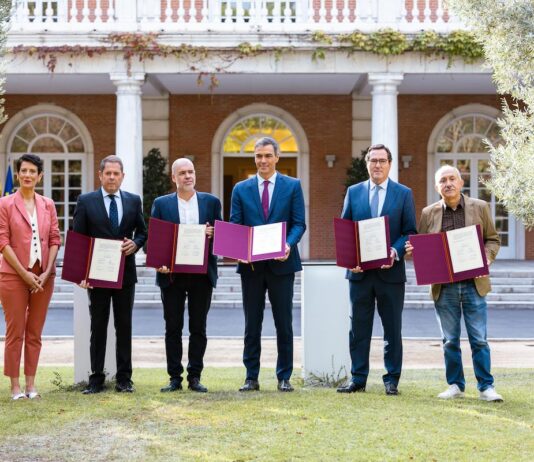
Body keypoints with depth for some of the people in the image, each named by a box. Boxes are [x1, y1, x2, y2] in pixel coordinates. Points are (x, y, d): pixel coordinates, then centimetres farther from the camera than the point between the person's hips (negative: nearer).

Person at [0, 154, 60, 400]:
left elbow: (55, 239, 7)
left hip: (43, 276, 3)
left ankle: (31, 384, 14)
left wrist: (47, 272, -6)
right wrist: (24, 273, -12)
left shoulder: (48, 205, 9)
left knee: (35, 333, 7)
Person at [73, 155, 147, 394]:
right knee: (98, 327, 4)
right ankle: (96, 378, 8)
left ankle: (124, 378, 11)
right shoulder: (86, 201, 1)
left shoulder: (134, 201, 8)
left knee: (124, 326, 5)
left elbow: (142, 232, 12)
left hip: (125, 273, 2)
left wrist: (135, 244, -11)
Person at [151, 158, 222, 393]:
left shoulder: (211, 202, 8)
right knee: (173, 328, 3)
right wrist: (158, 263, -12)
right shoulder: (161, 204, 6)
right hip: (171, 274, -1)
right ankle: (175, 378, 9)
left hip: (201, 274, 1)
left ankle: (195, 377, 11)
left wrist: (212, 234, -13)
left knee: (198, 328, 4)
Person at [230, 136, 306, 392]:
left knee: (284, 323, 4)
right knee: (252, 324, 7)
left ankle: (284, 377, 12)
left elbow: (299, 223, -1)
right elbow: (234, 226, 4)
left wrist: (288, 245, -20)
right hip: (251, 265, 1)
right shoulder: (241, 189, 8)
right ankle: (251, 377, 13)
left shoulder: (293, 186, 4)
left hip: (281, 263, -1)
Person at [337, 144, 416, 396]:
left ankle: (392, 380, 12)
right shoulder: (353, 192, 9)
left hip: (391, 271, -1)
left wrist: (395, 252, -17)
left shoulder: (404, 194, 5)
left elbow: (410, 232, 1)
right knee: (359, 327, 6)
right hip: (360, 271, 1)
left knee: (392, 328, 5)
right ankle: (358, 378, 12)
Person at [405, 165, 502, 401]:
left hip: (473, 284, -1)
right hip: (443, 286, 1)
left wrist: (486, 258, -10)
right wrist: (412, 250, -11)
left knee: (479, 339, 0)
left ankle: (486, 387, 7)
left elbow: (493, 240, 8)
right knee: (450, 341, 7)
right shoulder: (428, 213, 6)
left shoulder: (480, 207, 4)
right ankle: (455, 386, 17)